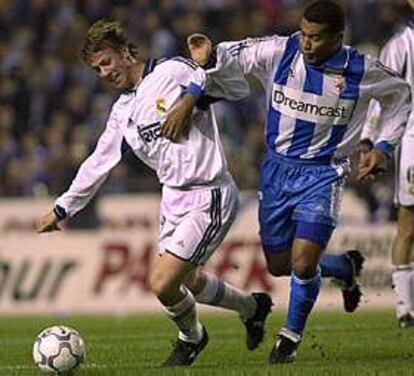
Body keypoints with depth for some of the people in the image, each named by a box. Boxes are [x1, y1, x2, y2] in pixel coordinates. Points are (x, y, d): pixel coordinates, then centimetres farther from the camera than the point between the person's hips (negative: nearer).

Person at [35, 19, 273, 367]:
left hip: (208, 198, -8)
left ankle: (191, 337, 18)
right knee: (187, 281, 15)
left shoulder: (173, 73, -11)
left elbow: (239, 88, -14)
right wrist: (62, 209, 23)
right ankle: (253, 307, 42)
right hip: (174, 197, 9)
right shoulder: (123, 109, 13)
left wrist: (195, 94, -30)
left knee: (163, 283, -13)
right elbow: (100, 162, 21)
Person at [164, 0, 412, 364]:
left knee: (303, 263, -15)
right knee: (279, 265, 10)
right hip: (278, 168, 3)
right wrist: (208, 57, -35)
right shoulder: (279, 52, -11)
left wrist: (384, 146, 1)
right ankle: (346, 268, 40)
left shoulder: (361, 71, -11)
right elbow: (232, 56, -11)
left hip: (323, 174, -3)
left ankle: (291, 337, 11)